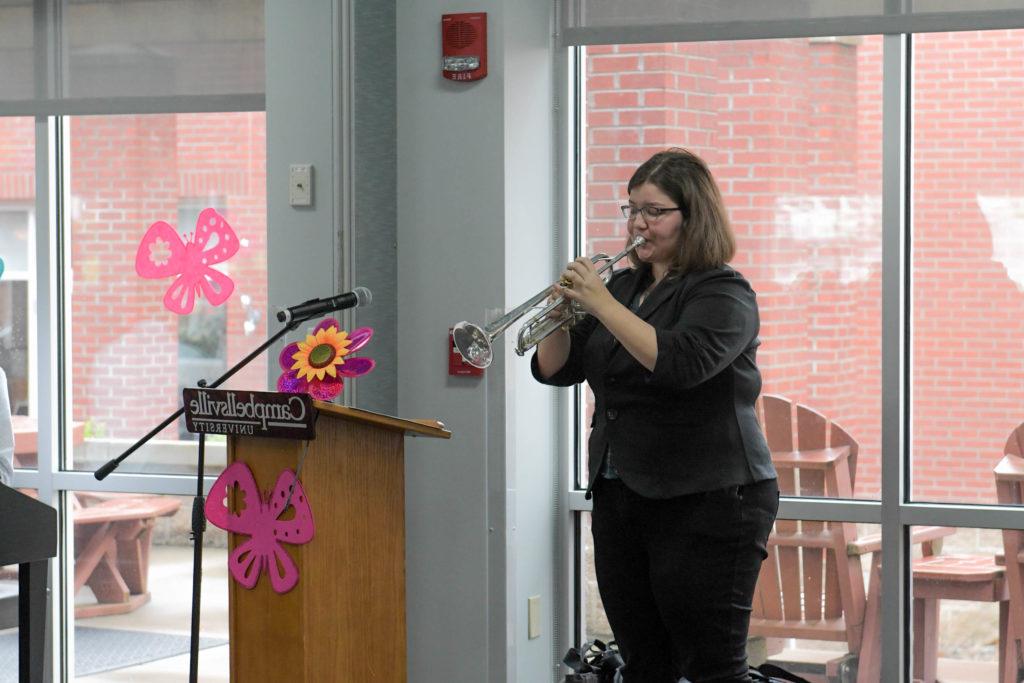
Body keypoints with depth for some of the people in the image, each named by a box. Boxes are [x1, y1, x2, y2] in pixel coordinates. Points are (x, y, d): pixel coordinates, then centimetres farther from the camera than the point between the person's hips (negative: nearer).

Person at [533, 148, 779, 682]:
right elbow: (555, 369, 9)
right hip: (620, 495, 7)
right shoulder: (624, 285, 12)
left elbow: (680, 363, -27)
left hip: (708, 502, -7)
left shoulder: (723, 292, -8)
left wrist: (600, 303, -26)